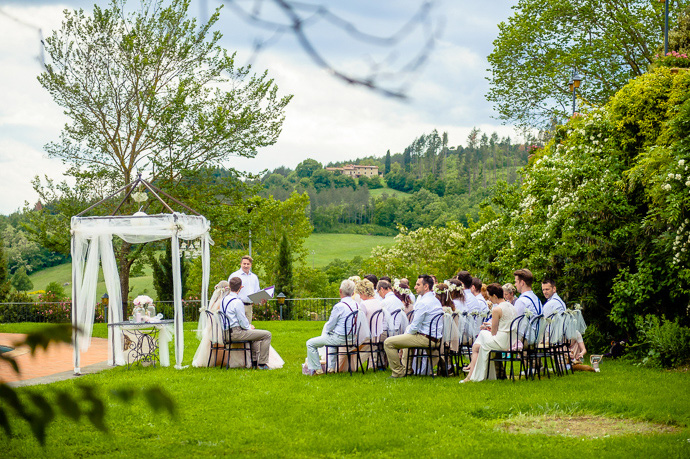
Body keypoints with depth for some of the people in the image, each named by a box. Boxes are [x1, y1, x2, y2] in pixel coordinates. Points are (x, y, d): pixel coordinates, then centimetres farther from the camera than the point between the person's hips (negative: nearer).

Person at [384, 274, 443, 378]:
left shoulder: (423, 303, -18)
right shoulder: (436, 300, 12)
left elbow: (415, 327, -18)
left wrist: (408, 332, 1)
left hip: (425, 338, -10)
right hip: (436, 338, 10)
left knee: (388, 342, -9)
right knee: (407, 336, 40)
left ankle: (399, 372, -1)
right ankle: (406, 368, 41)